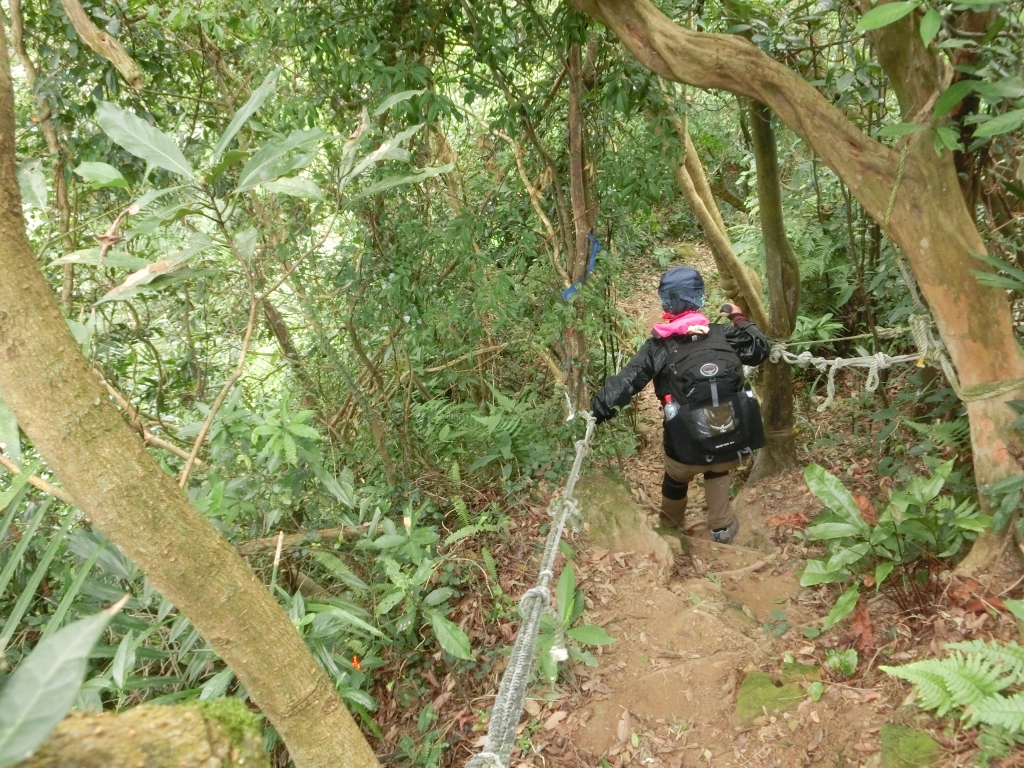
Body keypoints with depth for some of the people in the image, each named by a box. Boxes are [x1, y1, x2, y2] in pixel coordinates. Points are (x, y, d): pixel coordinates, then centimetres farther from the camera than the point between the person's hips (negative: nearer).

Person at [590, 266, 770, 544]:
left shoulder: (659, 346, -7)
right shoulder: (723, 334, 0)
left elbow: (625, 383, -10)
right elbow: (760, 350, 17)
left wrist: (594, 411, -1)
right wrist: (740, 319, 30)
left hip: (688, 448, -1)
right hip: (734, 441, 2)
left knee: (675, 480, 32)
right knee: (717, 471, 37)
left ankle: (670, 527, 55)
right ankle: (722, 527, 40)